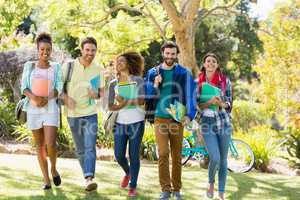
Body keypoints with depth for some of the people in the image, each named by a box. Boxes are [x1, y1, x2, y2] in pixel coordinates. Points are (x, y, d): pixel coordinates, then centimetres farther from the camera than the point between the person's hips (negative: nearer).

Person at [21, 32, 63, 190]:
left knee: (50, 144, -14)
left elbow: (58, 88, -1)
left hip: (51, 109, -1)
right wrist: (34, 97, -19)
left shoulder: (56, 67, 6)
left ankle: (53, 169, 15)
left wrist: (47, 98, -19)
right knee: (40, 146, 5)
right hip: (33, 110, 1)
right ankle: (46, 179, 14)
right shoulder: (29, 66, 6)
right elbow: (24, 88, 1)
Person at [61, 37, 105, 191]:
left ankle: (89, 178, -22)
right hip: (73, 115, 1)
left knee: (90, 147, -15)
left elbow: (102, 92, 11)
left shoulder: (99, 69, 1)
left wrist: (96, 94, -13)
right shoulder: (69, 66, -4)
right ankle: (87, 176, 25)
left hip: (90, 114, 0)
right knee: (80, 150, 10)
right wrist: (66, 98, -17)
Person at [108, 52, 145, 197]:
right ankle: (127, 173, 33)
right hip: (120, 123, 3)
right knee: (119, 155, 0)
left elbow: (141, 100, -10)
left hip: (136, 122, -3)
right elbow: (110, 106, 4)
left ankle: (133, 186, 9)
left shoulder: (138, 80, 1)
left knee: (134, 155, -2)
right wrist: (120, 106, -17)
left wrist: (124, 101, -21)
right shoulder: (113, 84, 9)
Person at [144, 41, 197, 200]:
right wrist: (155, 86, -12)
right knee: (163, 154, -5)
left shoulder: (184, 73, 1)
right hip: (160, 119, 0)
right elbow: (147, 96, 8)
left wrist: (189, 115, -19)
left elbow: (190, 95, -5)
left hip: (177, 119, 0)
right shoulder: (153, 73, 6)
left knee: (177, 156, 6)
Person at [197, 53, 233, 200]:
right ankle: (211, 183, 18)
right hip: (207, 124, -1)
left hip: (224, 123, 2)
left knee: (223, 160, 6)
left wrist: (221, 104, -18)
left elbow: (229, 104, 3)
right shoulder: (197, 82, 1)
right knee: (215, 158, -14)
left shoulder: (225, 81, 2)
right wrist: (209, 103, -18)